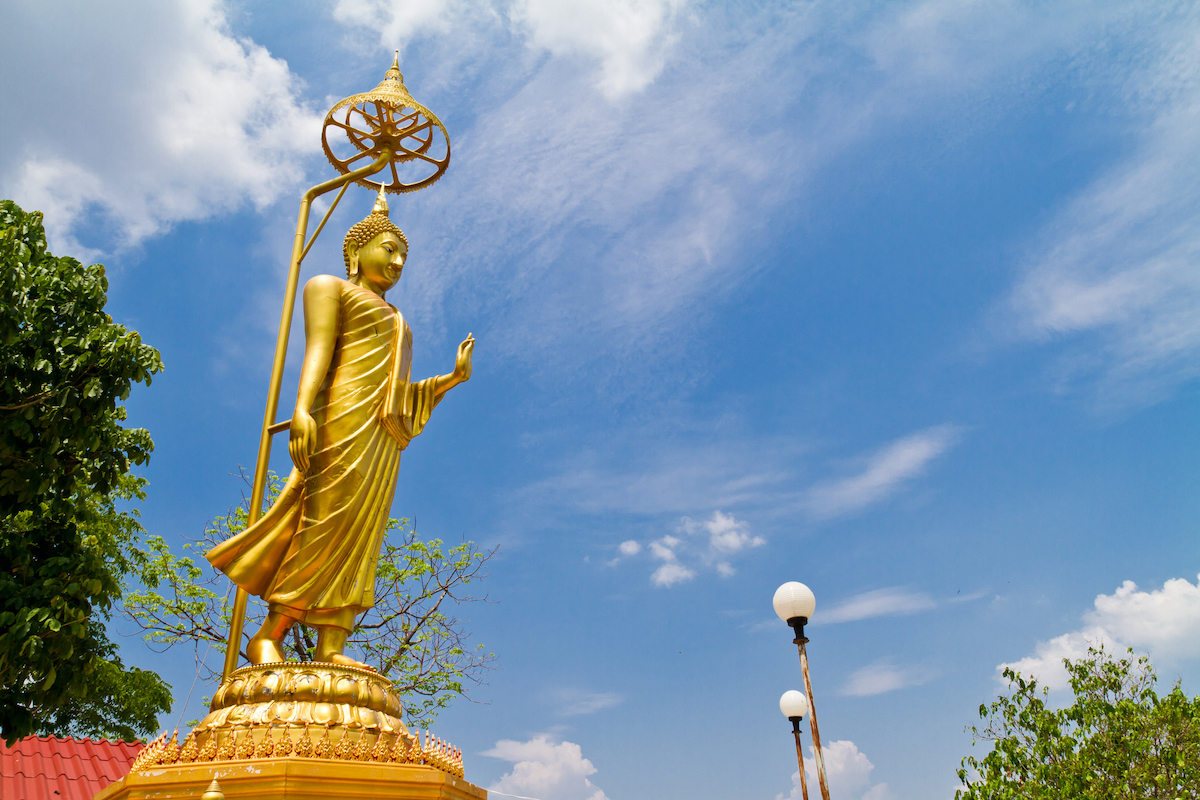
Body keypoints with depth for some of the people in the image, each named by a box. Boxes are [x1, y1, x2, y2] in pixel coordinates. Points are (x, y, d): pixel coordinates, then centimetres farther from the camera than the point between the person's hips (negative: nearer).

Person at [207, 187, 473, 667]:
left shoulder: (395, 325, 34)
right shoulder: (330, 287, 15)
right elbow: (317, 346, -5)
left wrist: (453, 377, 15)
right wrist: (302, 408, -20)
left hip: (383, 439, 7)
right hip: (344, 418, -7)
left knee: (358, 541, -6)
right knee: (328, 525, -17)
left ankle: (331, 650, -13)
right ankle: (268, 637, -11)